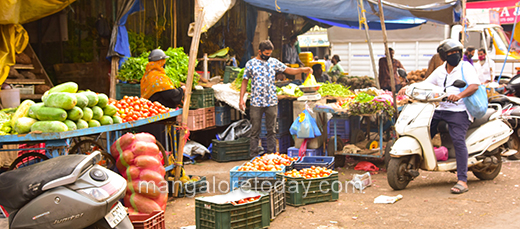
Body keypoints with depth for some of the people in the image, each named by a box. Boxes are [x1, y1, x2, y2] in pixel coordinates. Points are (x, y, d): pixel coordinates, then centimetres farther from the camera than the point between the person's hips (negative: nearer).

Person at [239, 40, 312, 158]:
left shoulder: (274, 62, 7)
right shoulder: (250, 63, 1)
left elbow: (288, 70, 9)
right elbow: (245, 81, 4)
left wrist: (303, 70, -7)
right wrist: (241, 98, -4)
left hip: (272, 102, 2)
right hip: (256, 103, -2)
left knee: (271, 130, 8)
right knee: (255, 131, 3)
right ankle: (253, 157, 11)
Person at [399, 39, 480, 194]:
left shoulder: (466, 68, 1)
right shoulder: (440, 71, 19)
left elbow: (475, 85, -12)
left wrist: (459, 95, -31)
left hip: (459, 110, -6)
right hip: (440, 110, 6)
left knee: (458, 140, -22)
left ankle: (462, 180, -22)